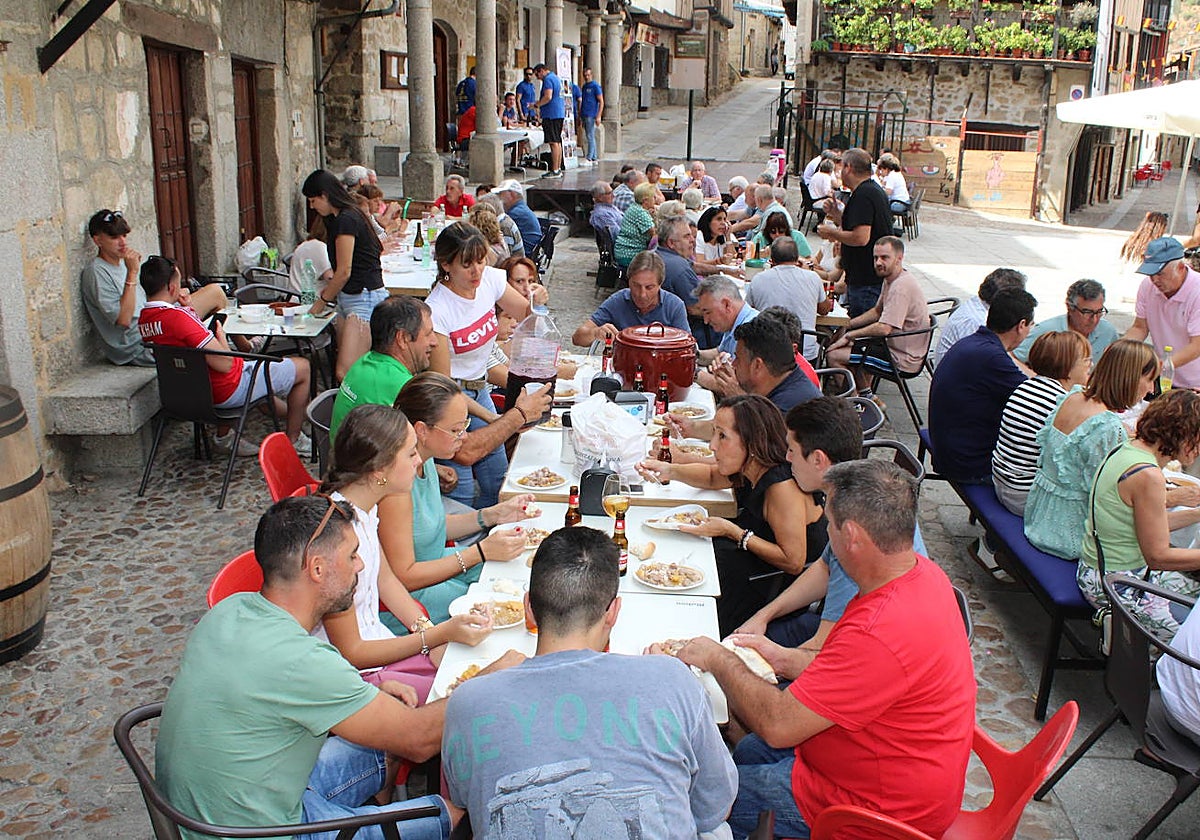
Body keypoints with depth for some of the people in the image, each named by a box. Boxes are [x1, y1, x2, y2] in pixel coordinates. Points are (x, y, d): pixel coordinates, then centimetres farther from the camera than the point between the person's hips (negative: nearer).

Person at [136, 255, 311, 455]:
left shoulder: (144, 319, -2)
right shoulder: (178, 317, -30)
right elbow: (224, 364, -29)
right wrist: (221, 336, -10)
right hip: (228, 390, -10)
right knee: (302, 367, 6)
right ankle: (293, 441, 17)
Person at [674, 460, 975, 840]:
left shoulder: (880, 634, -37)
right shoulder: (923, 573, -6)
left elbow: (777, 725, -29)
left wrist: (721, 660, -14)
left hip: (882, 809, -9)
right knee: (749, 750, 21)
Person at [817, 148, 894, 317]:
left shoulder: (862, 195, -18)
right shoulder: (875, 189, 17)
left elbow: (861, 238, -27)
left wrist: (832, 233, -13)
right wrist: (837, 214, 14)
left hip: (866, 282, -11)